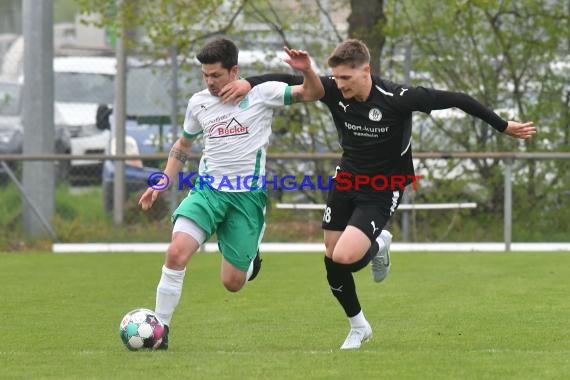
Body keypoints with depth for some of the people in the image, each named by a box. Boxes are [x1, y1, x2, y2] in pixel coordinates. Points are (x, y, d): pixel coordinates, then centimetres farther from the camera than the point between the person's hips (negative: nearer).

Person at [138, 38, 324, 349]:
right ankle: (160, 327, -14)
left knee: (232, 283, 1)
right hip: (208, 189, 2)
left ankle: (250, 259, 38)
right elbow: (183, 144, 22)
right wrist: (162, 183, 14)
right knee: (177, 252, -24)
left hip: (248, 195, -2)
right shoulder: (198, 103, 6)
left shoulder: (261, 93, -4)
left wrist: (306, 70, -27)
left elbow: (312, 93, -6)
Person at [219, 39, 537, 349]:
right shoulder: (334, 90, -15)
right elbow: (288, 82, -4)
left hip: (382, 192, -5)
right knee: (332, 261, 5)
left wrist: (504, 127, -12)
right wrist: (249, 83, -21)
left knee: (344, 258, -23)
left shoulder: (397, 98, -27)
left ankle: (378, 246, 13)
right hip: (347, 180, 5)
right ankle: (358, 326, 28)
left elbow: (457, 100, -19)